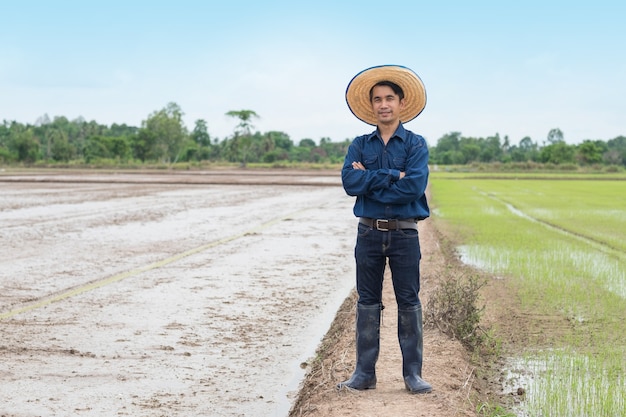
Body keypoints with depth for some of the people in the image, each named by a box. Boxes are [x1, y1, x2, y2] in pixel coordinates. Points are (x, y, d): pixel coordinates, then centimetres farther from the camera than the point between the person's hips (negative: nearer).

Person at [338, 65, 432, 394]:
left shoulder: (416, 145, 1)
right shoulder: (360, 145, 7)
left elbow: (413, 187, -16)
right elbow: (350, 182, -9)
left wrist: (369, 181, -11)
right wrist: (392, 176, -14)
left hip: (404, 233, -2)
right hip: (369, 232, 2)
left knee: (409, 303, 3)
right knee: (368, 303, 7)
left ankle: (412, 374, 10)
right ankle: (364, 373, 13)